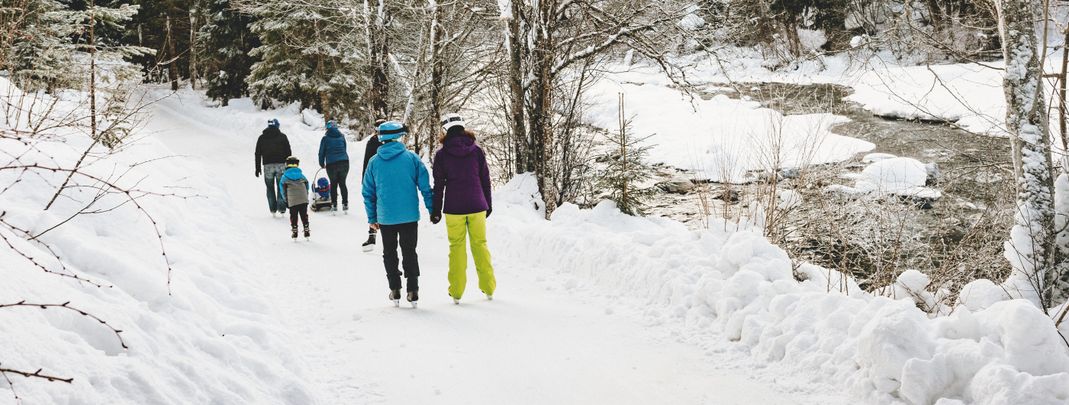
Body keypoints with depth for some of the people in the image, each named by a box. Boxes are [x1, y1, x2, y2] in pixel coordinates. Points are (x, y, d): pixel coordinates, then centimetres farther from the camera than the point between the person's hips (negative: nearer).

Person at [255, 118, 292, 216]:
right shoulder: (282, 136, 3)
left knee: (270, 188, 8)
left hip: (267, 166, 1)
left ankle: (273, 209, 3)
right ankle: (281, 208, -5)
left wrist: (258, 168, 11)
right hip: (280, 165, -1)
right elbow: (288, 152, 2)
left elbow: (258, 154, 8)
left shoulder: (262, 138, 8)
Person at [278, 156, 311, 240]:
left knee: (293, 216, 7)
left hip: (292, 201, -2)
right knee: (304, 215, 9)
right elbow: (307, 187, 17)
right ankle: (306, 231, 8)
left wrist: (285, 199, 16)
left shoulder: (284, 177, 2)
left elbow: (282, 189, 5)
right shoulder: (301, 175, 10)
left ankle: (294, 231, 6)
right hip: (303, 200, 2)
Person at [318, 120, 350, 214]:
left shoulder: (325, 138, 1)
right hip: (344, 162, 2)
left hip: (331, 164, -2)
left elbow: (322, 152, 7)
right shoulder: (341, 136, 7)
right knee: (342, 183, 11)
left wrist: (322, 164, 20)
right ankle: (345, 204, 8)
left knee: (333, 184, 8)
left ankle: (334, 205, 5)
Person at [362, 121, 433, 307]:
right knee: (410, 252, 10)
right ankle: (413, 291, 5)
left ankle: (395, 290, 13)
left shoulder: (374, 162, 0)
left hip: (385, 217, 1)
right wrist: (432, 210, 3)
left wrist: (372, 218, 13)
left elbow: (368, 192, 5)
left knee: (389, 253, 15)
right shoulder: (411, 157, -5)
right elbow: (425, 186, -4)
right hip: (410, 215, -1)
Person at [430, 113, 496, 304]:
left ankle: (456, 292, 7)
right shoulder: (477, 151, -1)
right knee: (480, 245, 13)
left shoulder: (441, 154, -5)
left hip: (453, 207, -2)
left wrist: (436, 210, 5)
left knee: (457, 247, 7)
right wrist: (488, 204, 15)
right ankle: (488, 288, 17)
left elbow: (439, 185, -3)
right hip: (476, 205, 2)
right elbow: (485, 179, 5)